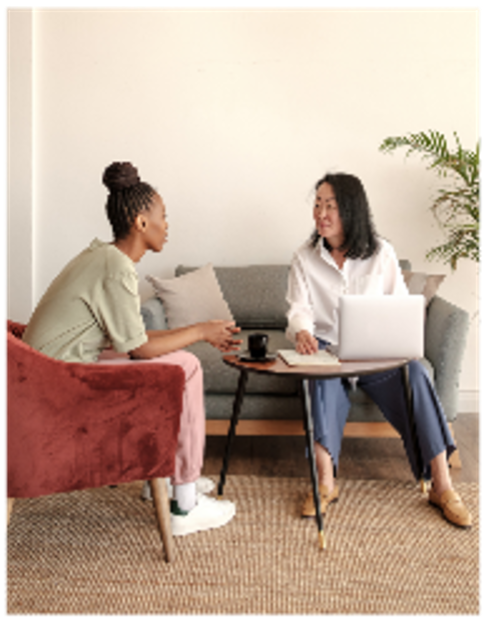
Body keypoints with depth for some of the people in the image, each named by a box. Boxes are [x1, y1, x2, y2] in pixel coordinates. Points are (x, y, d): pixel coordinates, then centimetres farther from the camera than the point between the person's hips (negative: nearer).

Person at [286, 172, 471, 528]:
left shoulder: (381, 253, 5)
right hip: (326, 348, 0)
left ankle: (442, 486, -25)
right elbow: (300, 307, -3)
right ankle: (326, 483, -35)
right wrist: (302, 332, -28)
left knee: (413, 372, -30)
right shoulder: (305, 258, 7)